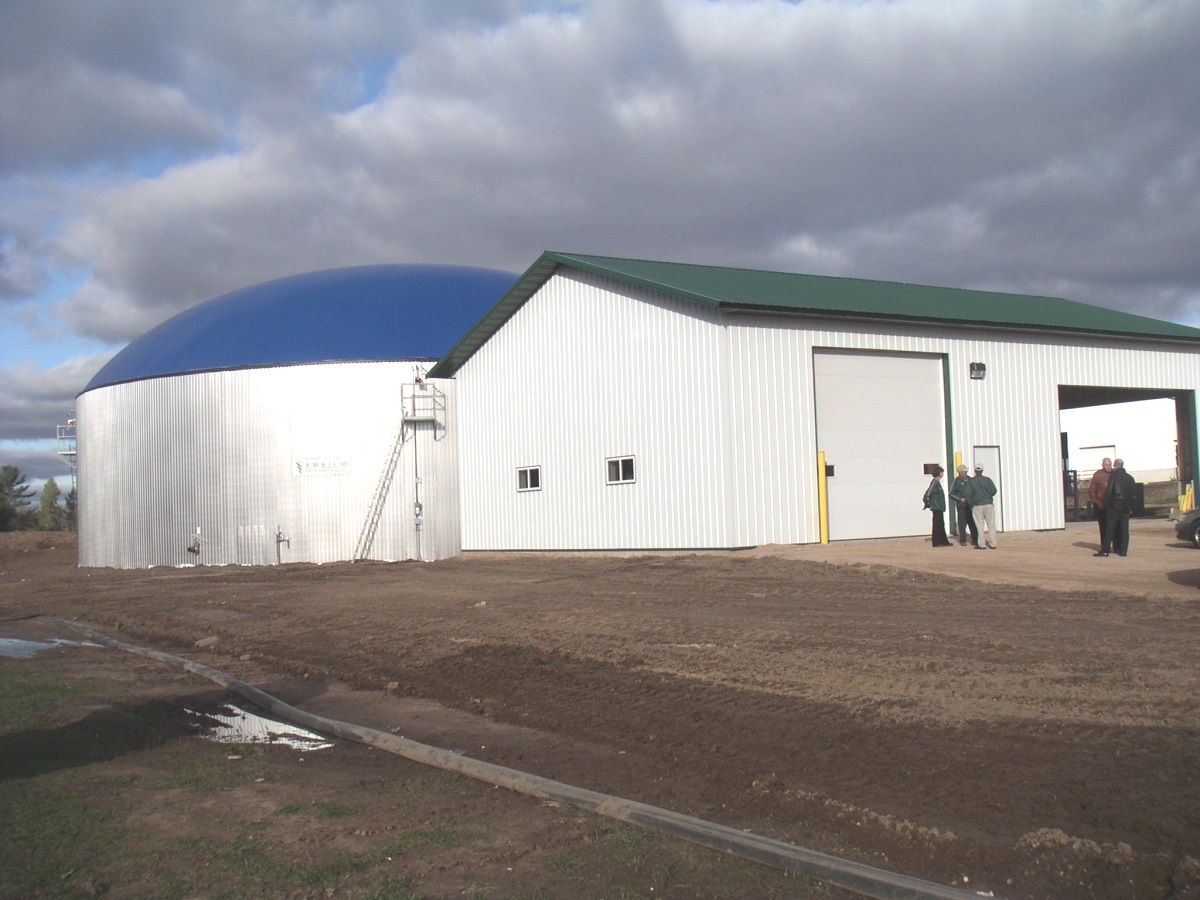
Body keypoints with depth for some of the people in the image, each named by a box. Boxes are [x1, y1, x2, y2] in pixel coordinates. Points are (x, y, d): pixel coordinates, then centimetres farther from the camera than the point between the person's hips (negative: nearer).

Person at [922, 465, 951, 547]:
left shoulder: (937, 482, 15)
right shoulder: (934, 482, -15)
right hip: (936, 507, -10)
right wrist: (928, 503, -11)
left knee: (941, 525, 14)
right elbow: (927, 494, -21)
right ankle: (936, 542, -1)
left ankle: (944, 541, 21)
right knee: (937, 525, -5)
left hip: (940, 508, 10)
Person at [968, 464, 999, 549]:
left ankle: (981, 544, 1)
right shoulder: (987, 480, 0)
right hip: (988, 504, 0)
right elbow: (994, 491, -7)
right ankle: (992, 544, 3)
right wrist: (988, 496, 13)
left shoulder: (971, 481, -1)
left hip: (977, 506, 0)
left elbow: (968, 494, -5)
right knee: (991, 524, 5)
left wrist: (971, 503, 8)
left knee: (980, 525, 4)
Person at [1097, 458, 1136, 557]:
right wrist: (1131, 507, 15)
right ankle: (1123, 550, 3)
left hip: (1114, 506, -5)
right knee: (1124, 529, 5)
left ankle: (1105, 550, -6)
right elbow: (1133, 493, 12)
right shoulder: (1130, 478, 10)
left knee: (1110, 528, -4)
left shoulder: (1114, 476, -7)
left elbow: (1108, 491, -11)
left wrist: (1106, 504, -3)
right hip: (1126, 507, 5)